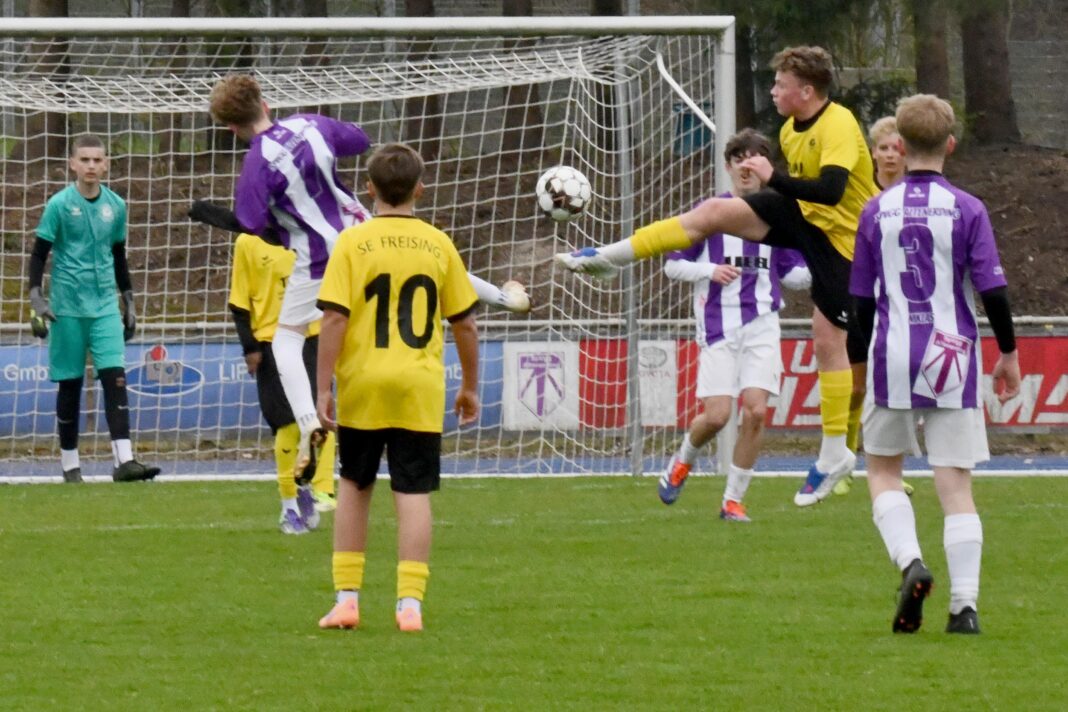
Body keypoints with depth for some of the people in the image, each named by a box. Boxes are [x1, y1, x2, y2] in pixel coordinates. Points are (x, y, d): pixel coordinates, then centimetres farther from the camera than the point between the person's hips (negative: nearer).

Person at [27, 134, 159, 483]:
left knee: (115, 376, -10)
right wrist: (36, 298, -12)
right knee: (70, 385, 3)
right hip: (68, 307, -3)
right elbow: (39, 254, -2)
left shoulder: (115, 206, 6)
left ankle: (124, 460, -17)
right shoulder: (60, 204, -5)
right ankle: (69, 464, 13)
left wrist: (128, 302, 19)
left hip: (105, 306, 3)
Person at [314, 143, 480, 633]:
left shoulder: (353, 243, -4)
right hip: (421, 390, 1)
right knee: (413, 492, 1)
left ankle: (347, 597, 12)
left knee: (354, 485, 14)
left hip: (363, 388, -1)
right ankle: (410, 603, -6)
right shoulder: (439, 245, 3)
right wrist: (470, 387, 18)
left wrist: (323, 387, -6)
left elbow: (334, 318, -10)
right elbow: (465, 323, 7)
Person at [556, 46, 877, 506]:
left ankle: (834, 455, 3)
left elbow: (830, 189, -38)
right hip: (799, 215, 8)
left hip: (838, 234, -8)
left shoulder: (838, 127, -25)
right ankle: (609, 257, 0)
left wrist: (772, 178, -34)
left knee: (829, 340, -5)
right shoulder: (791, 130, 2)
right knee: (714, 213, -7)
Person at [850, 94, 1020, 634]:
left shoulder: (877, 212, 2)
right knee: (956, 485, 2)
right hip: (953, 358, -1)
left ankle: (910, 561, -11)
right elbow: (992, 290, -5)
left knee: (883, 472, 14)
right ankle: (964, 605, -5)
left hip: (892, 360, 1)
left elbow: (861, 300, 6)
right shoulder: (967, 210, -4)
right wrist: (1009, 352, 8)